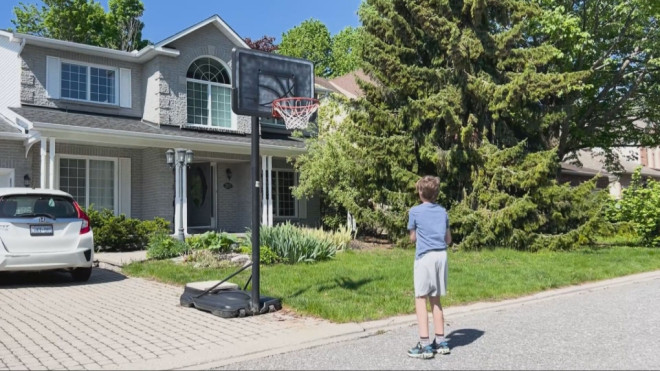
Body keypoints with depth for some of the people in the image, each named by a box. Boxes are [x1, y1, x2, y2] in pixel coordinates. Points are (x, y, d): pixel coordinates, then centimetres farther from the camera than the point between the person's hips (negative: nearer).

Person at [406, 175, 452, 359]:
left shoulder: (415, 211, -2)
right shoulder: (443, 211, 11)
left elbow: (413, 238, 7)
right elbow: (448, 239, 15)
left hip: (425, 257, -5)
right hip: (442, 256, 5)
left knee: (421, 299, -2)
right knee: (435, 299, 14)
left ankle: (425, 345, -5)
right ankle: (441, 342, 19)